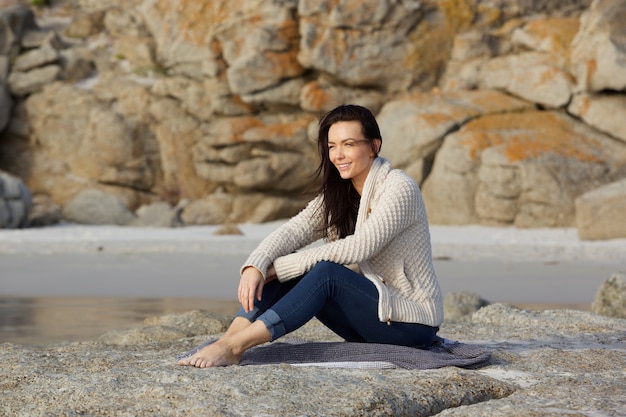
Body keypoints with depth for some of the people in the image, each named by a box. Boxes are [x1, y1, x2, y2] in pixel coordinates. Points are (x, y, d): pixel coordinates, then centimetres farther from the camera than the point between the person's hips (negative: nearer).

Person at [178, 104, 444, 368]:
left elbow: (358, 247, -25)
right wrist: (255, 265, -27)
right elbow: (295, 230, -7)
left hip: (413, 323, -7)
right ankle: (229, 339, -28)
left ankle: (234, 346, -37)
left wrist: (279, 267, -25)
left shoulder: (399, 188, -15)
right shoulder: (337, 194, 8)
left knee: (327, 272, -30)